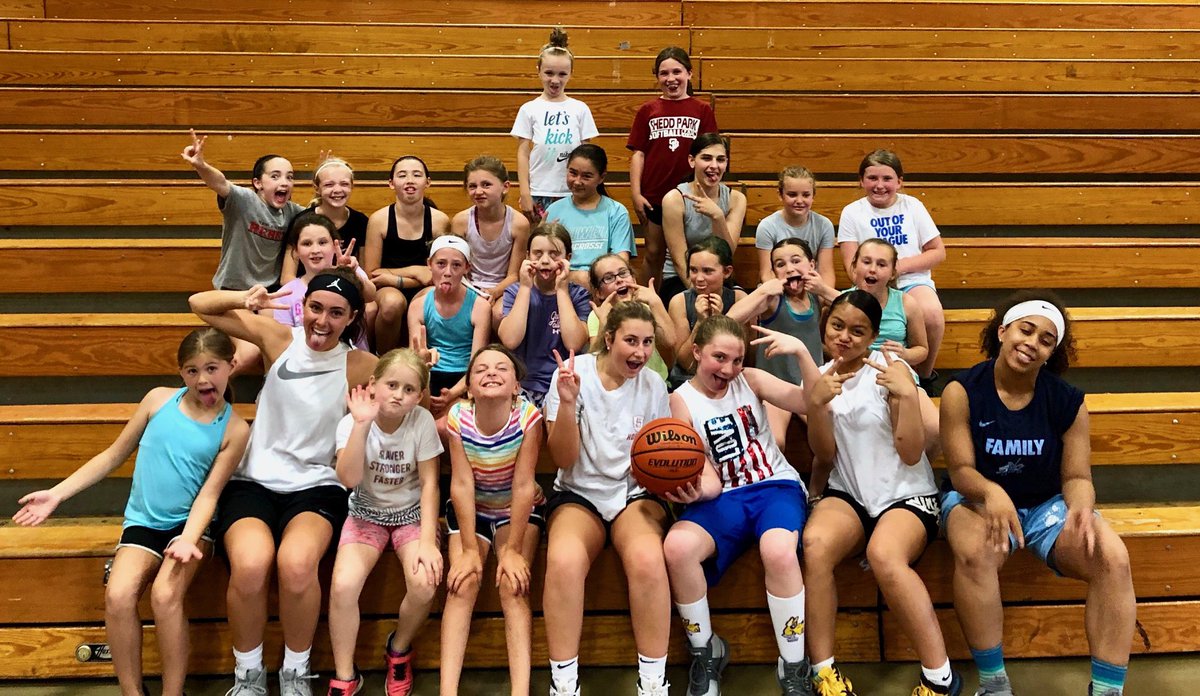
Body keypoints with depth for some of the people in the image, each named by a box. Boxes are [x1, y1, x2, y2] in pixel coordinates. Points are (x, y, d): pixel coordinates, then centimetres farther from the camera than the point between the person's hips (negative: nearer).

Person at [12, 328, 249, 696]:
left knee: (165, 594, -28)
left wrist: (188, 539, -25)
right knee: (118, 596, -24)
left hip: (191, 522, -2)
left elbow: (209, 493, -7)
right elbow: (114, 455, 10)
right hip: (143, 521, 2)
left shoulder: (234, 429, -3)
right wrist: (56, 494, 6)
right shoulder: (159, 399, 1)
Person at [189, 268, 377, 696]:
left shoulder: (359, 366, 0)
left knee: (296, 564, -34)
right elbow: (200, 304, 6)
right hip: (254, 481, 1)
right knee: (250, 564, -32)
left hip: (316, 486, 0)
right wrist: (245, 299, -13)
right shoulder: (279, 338, 1)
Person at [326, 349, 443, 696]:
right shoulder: (351, 423, -14)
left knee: (424, 584, -26)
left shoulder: (422, 421, -15)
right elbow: (349, 479, -27)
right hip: (366, 514, 0)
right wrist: (362, 424, -35)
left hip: (411, 514, 0)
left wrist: (428, 540, -20)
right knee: (343, 585, -25)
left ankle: (399, 649, 8)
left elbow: (429, 482, -12)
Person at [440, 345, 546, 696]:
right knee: (463, 583, -19)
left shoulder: (528, 417, -24)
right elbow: (461, 484, -19)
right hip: (470, 509, 1)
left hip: (520, 510, -1)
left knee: (513, 584, -20)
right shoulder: (458, 417, -21)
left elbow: (523, 486, -22)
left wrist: (512, 550, -21)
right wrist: (469, 549, -20)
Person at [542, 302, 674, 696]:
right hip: (579, 492, -1)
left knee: (647, 559, -34)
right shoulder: (574, 372, -5)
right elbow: (563, 460, -8)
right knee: (564, 561, -35)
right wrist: (568, 403, -23)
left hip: (636, 494, 1)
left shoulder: (653, 385, 3)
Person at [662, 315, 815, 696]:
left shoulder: (750, 380, 6)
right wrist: (695, 490, -26)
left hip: (776, 486, 0)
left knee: (779, 551, -36)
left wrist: (801, 351, -18)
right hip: (724, 498, 0)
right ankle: (706, 652, -4)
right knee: (677, 547, -32)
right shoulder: (682, 400, 3)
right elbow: (710, 482, -2)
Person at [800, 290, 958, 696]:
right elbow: (824, 456, 0)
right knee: (815, 543, -31)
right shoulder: (817, 378, 7)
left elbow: (911, 454, -8)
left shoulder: (891, 368, -5)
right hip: (847, 494, 3)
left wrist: (907, 394, -22)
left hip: (906, 494, -3)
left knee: (884, 555, -36)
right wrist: (817, 404, -16)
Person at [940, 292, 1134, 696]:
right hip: (979, 497, -3)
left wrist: (1082, 507, -28)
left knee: (1114, 560, -24)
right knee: (974, 554, -37)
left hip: (1047, 505, 3)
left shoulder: (1068, 402, -6)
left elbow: (1076, 476, -3)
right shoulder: (962, 392, -12)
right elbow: (960, 470, -14)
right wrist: (991, 493, -37)